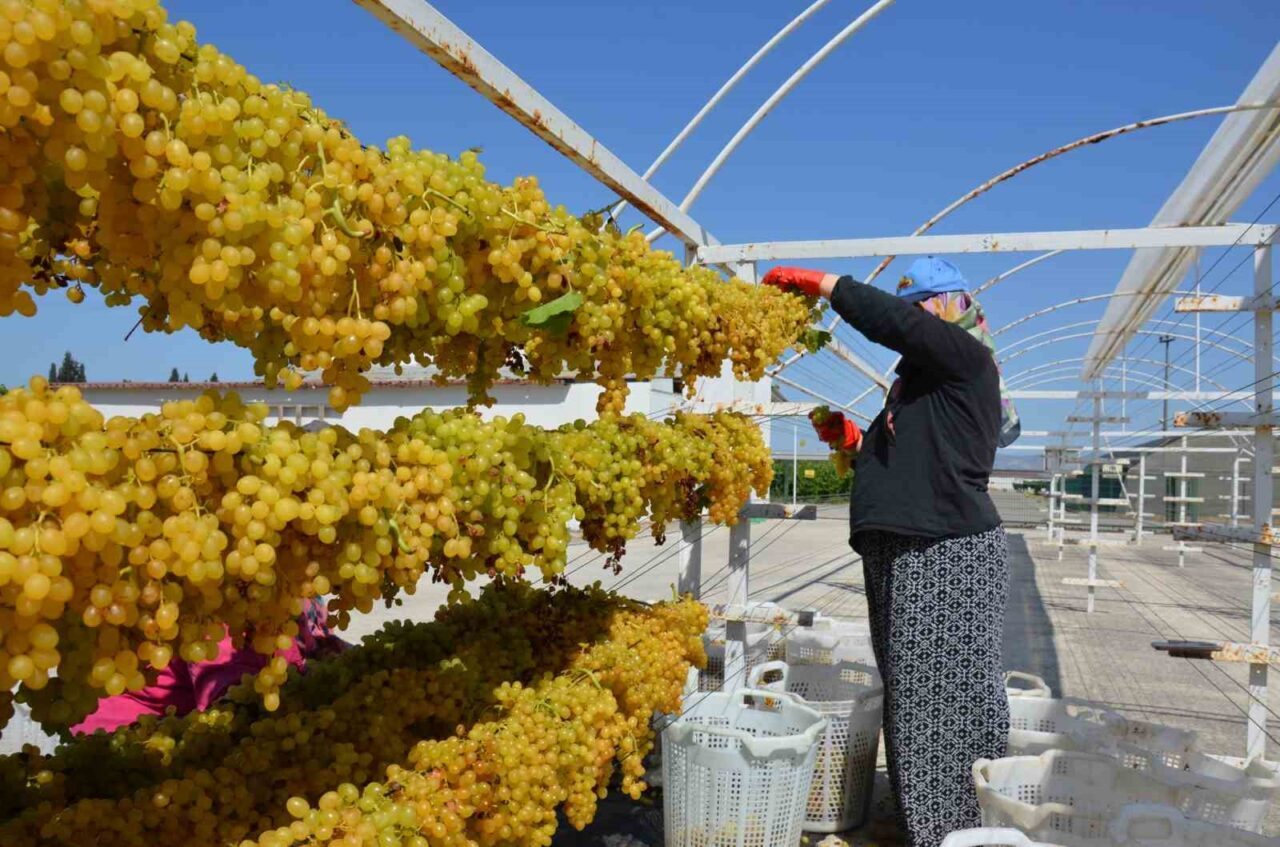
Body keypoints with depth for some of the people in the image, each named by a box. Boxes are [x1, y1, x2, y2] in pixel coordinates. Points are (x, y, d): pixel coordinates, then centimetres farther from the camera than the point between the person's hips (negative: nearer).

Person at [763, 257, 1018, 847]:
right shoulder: (920, 378, 22)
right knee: (910, 695, 12)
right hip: (901, 555, 9)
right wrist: (854, 442, 13)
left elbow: (889, 322, -17)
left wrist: (819, 282, -9)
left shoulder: (965, 357, -4)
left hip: (948, 555, -9)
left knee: (948, 697, -5)